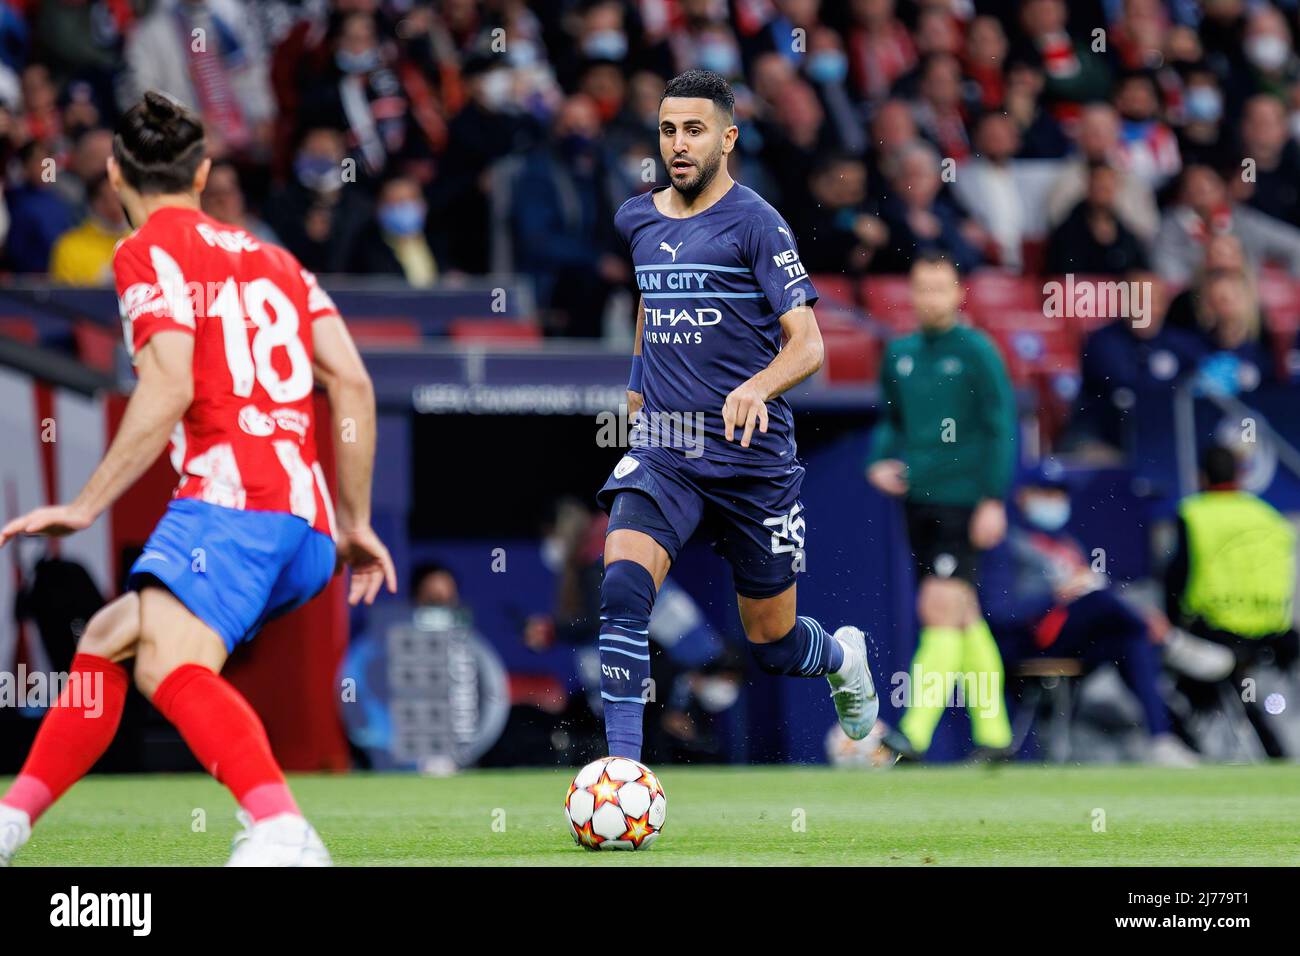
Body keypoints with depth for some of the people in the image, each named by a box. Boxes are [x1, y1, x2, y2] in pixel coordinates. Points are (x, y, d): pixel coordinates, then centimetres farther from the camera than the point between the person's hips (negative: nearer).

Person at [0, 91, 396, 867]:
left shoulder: (151, 250, 5)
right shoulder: (270, 258, 26)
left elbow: (169, 391, -10)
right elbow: (353, 383, 17)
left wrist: (87, 507, -7)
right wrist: (356, 523, 21)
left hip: (232, 493, -9)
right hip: (309, 532, 9)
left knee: (169, 667, -28)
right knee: (109, 640, 23)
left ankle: (283, 832, -51)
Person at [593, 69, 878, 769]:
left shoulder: (755, 223, -9)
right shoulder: (636, 220, 8)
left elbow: (807, 345, -16)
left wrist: (756, 388, -35)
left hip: (752, 459, -3)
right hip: (662, 453, 3)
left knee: (772, 645, 9)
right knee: (622, 588, -25)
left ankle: (842, 657, 45)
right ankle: (621, 765, -25)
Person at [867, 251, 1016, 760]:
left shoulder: (976, 351, -6)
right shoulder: (899, 354, 11)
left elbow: (1001, 426, -7)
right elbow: (890, 421, 23)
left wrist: (993, 499, -12)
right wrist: (879, 464, 3)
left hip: (963, 502, -6)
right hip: (918, 502, 6)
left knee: (942, 609, -13)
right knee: (962, 616, 10)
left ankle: (916, 732, -18)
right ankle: (993, 732, 17)